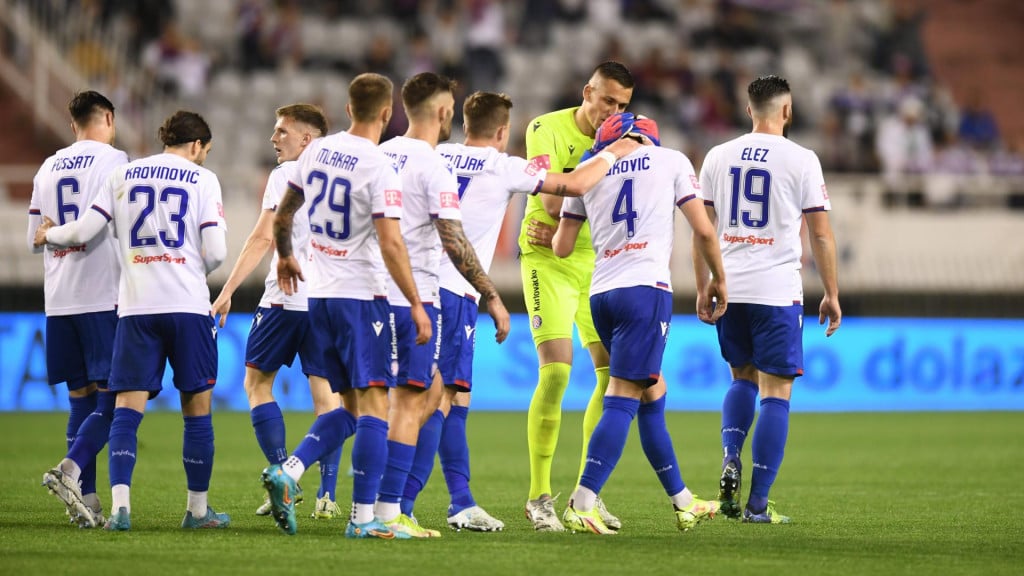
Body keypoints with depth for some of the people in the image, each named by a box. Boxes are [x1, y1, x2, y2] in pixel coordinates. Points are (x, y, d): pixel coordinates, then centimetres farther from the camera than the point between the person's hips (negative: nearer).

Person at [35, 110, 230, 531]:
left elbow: (84, 231, 7)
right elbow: (216, 251, -4)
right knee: (197, 407, 8)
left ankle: (120, 504, -17)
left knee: (128, 406, -1)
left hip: (136, 307, 2)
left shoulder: (125, 175, 11)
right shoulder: (202, 180, 3)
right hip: (188, 306, -2)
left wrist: (50, 235, 28)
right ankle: (198, 509, 13)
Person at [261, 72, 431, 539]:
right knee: (374, 404, -5)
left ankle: (288, 471, -3)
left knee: (351, 406, 15)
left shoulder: (316, 151, 6)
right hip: (360, 295, -7)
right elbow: (390, 245, -20)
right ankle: (363, 518, -10)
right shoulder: (379, 168, -15)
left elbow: (282, 214, 18)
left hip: (318, 294, 7)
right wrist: (416, 304, -14)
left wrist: (285, 257, 37)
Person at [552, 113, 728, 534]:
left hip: (600, 294, 5)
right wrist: (718, 279, 21)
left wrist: (549, 235, 40)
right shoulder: (670, 161, 10)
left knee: (653, 395, 17)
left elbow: (562, 248, 17)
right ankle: (582, 504, -20)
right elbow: (703, 231, 7)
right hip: (645, 290, -5)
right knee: (623, 399, -9)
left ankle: (682, 503, 24)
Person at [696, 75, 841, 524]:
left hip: (729, 289, 4)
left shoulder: (718, 156, 7)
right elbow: (821, 235, -2)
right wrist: (832, 294, 6)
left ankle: (730, 457, -2)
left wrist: (702, 289, 16)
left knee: (743, 379, 23)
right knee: (776, 394, 1)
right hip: (777, 292, -4)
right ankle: (757, 503, -3)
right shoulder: (801, 160, -3)